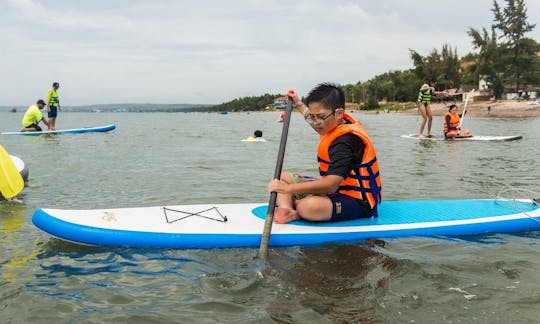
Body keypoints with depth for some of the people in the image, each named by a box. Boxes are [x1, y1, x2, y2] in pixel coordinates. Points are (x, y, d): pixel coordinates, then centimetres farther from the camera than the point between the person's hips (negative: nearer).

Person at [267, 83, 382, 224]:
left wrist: (289, 188, -38)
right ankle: (287, 210, -25)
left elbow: (332, 184, -37)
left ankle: (293, 204, -4)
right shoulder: (337, 124, 4)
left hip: (357, 201, -11)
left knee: (308, 207, -41)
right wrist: (298, 104, 42)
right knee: (282, 177, 6)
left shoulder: (345, 142, -27)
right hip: (334, 189, 11)